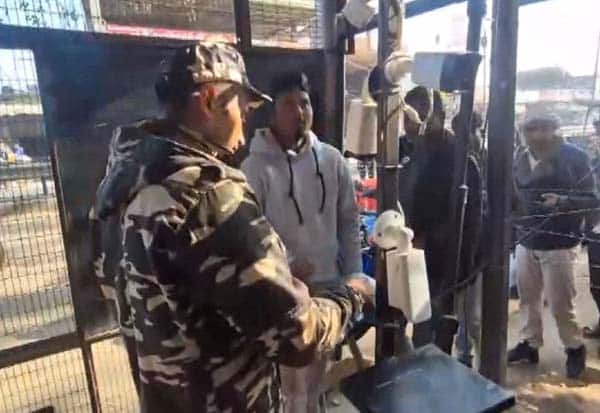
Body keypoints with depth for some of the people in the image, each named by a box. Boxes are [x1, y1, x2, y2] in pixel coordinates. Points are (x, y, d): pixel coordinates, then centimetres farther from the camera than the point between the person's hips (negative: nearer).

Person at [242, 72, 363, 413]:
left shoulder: (332, 159, -3)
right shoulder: (256, 166, -14)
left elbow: (349, 220, 2)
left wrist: (353, 274, 2)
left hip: (328, 281, 5)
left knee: (319, 361, 25)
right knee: (288, 365, 12)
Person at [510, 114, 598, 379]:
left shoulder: (574, 157, -8)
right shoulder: (521, 160, 3)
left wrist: (563, 201, -25)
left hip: (559, 243, -4)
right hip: (526, 242, 4)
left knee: (560, 303, 5)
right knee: (527, 297, 13)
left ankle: (575, 349, 28)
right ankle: (529, 343, 31)